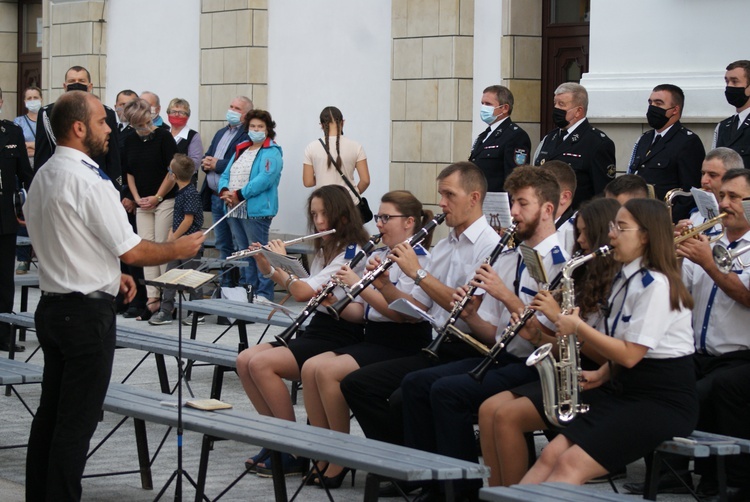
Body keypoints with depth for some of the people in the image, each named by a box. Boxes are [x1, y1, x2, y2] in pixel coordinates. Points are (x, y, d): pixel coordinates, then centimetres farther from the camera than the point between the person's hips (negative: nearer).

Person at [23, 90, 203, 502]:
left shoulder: (42, 177, 8)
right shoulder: (90, 181, -19)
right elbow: (132, 251, -16)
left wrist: (108, 274, 19)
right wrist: (179, 249, -1)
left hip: (51, 306, 9)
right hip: (87, 313, -9)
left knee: (50, 411, 14)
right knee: (77, 421, -3)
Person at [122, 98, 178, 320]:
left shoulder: (163, 137, -8)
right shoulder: (130, 141, 8)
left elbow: (173, 171, -9)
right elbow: (129, 172, 14)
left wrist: (157, 197, -9)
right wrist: (137, 198, 2)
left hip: (165, 200, -5)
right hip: (143, 204, 5)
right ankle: (152, 299, 3)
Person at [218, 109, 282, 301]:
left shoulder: (271, 153, -6)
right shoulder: (241, 150, 20)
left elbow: (264, 179, -19)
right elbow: (226, 175, 17)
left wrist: (239, 195, -19)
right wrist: (224, 191, -5)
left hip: (256, 211, -8)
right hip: (235, 211, 8)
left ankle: (264, 294, -3)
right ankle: (248, 291, 20)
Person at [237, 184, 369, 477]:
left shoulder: (351, 253, -14)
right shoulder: (324, 251, 17)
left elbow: (303, 292, -20)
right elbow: (296, 290, 18)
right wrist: (268, 269, 6)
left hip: (340, 340, -9)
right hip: (315, 332, 9)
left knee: (262, 364, -24)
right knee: (245, 361, -8)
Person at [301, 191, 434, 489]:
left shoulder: (419, 260, -10)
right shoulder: (378, 257, 14)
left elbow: (402, 313, -21)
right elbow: (361, 313, 15)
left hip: (402, 348, -8)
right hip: (372, 339, 8)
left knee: (327, 371, -24)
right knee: (310, 368, -13)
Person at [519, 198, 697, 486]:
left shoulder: (656, 284, -15)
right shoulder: (625, 279, 15)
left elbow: (629, 354, -18)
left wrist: (578, 328, -12)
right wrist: (601, 376, 5)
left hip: (664, 404, -9)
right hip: (625, 392, 9)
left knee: (571, 464, -24)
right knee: (551, 455, -11)